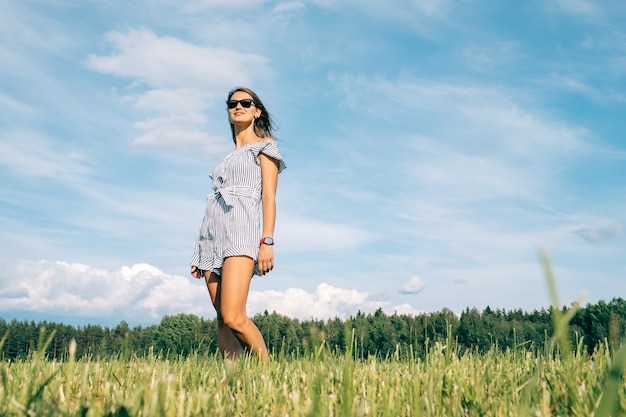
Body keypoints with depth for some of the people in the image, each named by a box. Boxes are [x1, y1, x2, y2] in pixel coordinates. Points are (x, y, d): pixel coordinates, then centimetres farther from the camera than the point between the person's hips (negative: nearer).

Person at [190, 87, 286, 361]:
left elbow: (269, 196, -2)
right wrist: (200, 256, 17)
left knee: (233, 317, -20)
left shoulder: (264, 147, 10)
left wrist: (267, 241, -16)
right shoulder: (228, 157, 27)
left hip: (240, 229, -7)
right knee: (222, 320, -2)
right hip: (212, 235, 7)